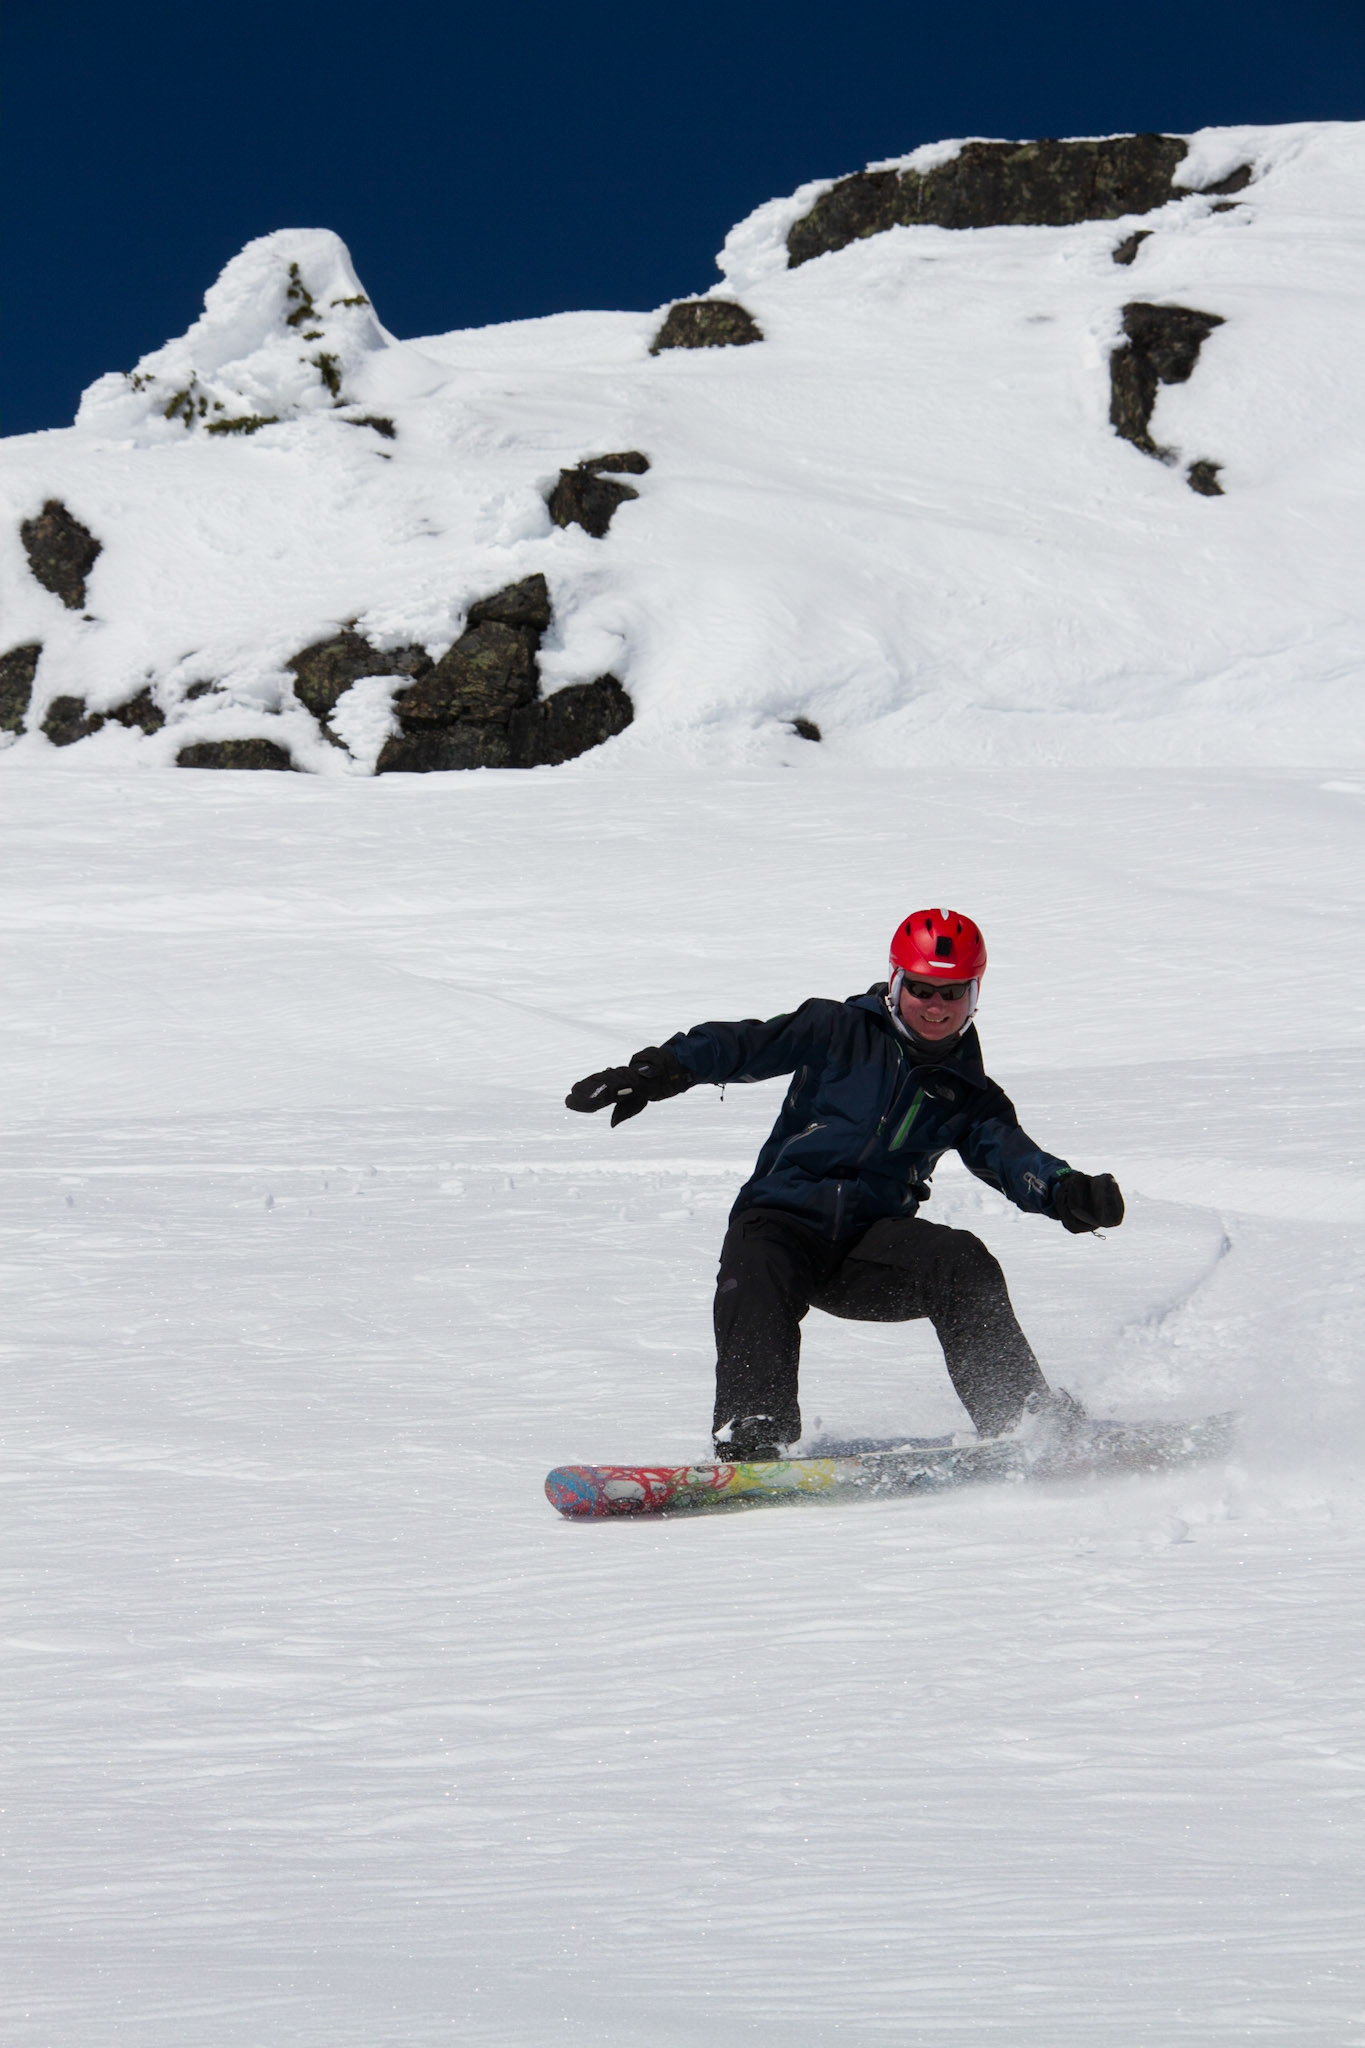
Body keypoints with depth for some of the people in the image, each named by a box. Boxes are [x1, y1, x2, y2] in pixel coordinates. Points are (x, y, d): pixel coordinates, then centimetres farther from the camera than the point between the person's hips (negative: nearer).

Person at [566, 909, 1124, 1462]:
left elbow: (1012, 1155, -3)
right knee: (755, 1280, -33)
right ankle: (749, 1432, -44)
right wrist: (662, 1069, -20)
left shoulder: (969, 1095, 14)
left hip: (870, 1247, 2)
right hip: (781, 1222, -2)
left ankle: (1025, 1418, -22)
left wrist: (1066, 1191, -26)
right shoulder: (842, 1031, 7)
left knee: (961, 1265, -23)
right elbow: (747, 1045, -2)